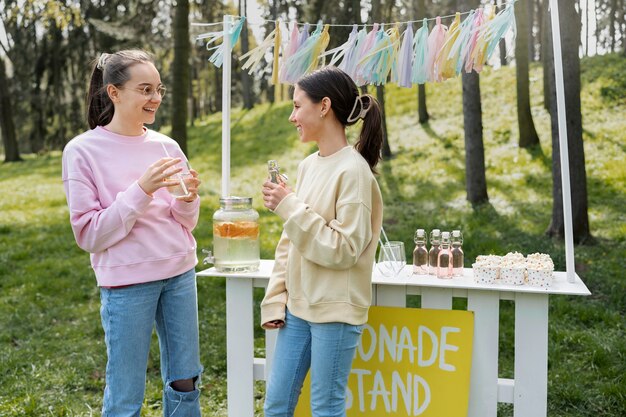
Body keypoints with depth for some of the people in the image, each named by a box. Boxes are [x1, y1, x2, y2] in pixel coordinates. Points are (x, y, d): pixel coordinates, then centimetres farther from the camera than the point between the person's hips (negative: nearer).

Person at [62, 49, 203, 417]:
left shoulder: (167, 147, 5)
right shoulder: (83, 151, -8)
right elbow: (90, 235, -11)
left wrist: (188, 199, -10)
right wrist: (141, 191, -20)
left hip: (181, 274, 5)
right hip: (127, 282, -4)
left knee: (185, 382, 14)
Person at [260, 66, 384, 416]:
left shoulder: (354, 171, -15)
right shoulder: (308, 165, 8)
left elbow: (344, 250, -20)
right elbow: (289, 242, 11)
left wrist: (291, 208, -18)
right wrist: (275, 300, 8)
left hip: (335, 310, -7)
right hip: (298, 307, 8)